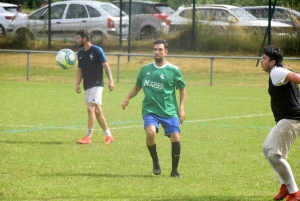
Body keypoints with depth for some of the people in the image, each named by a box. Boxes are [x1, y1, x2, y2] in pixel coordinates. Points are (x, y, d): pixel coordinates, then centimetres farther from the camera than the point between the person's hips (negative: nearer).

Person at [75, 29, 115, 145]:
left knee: (90, 108, -16)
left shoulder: (97, 50, -9)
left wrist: (110, 80, -19)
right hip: (87, 86, 7)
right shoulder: (80, 53, 11)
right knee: (97, 111, 8)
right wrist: (77, 84, 2)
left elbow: (106, 66, -10)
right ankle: (109, 136, 15)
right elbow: (80, 70, 15)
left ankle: (88, 137, -13)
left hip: (96, 84, -7)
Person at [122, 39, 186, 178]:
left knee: (175, 137, -11)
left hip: (169, 111, -1)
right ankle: (155, 161, -1)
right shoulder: (145, 69, 8)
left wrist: (181, 108, 0)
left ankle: (174, 171, 8)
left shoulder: (173, 70, 0)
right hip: (150, 110, 1)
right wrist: (128, 98, 1)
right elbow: (137, 87, 18)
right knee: (151, 132, -26)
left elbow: (182, 89, 9)